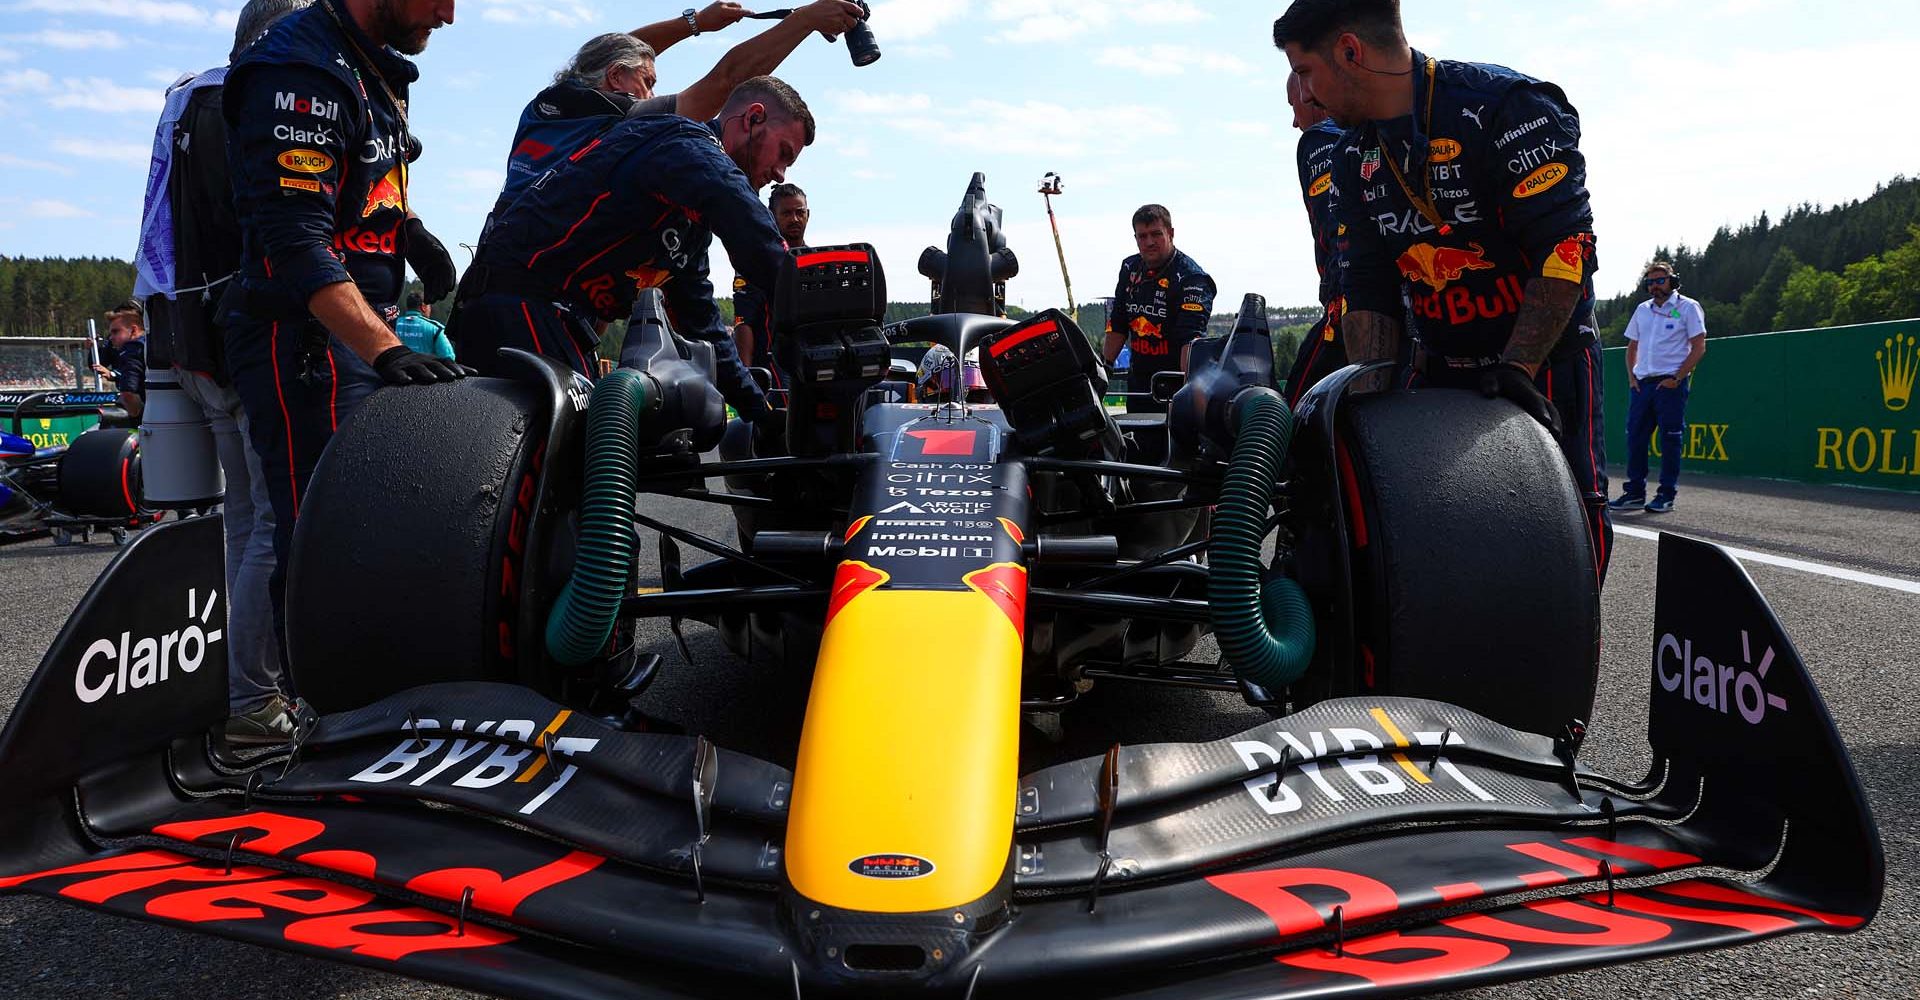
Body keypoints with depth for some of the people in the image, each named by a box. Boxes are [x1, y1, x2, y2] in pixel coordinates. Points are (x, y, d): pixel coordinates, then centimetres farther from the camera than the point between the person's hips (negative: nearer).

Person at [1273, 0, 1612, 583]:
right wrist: (1373, 401, -7)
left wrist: (1516, 371, -28)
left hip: (1547, 355, -6)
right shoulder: (1355, 160, 5)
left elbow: (1565, 249, -22)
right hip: (1441, 368, 6)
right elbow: (1368, 292, 5)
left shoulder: (1504, 107, -16)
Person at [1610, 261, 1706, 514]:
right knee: (1635, 437, 4)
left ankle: (1666, 495, 2)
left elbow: (1699, 348, -5)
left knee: (1670, 440, -3)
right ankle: (1635, 493, 12)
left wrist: (1676, 378, -12)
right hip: (1641, 383, 6)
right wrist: (1631, 376, 8)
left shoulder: (1688, 307, 0)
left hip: (1671, 383, -6)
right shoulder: (1642, 309, 16)